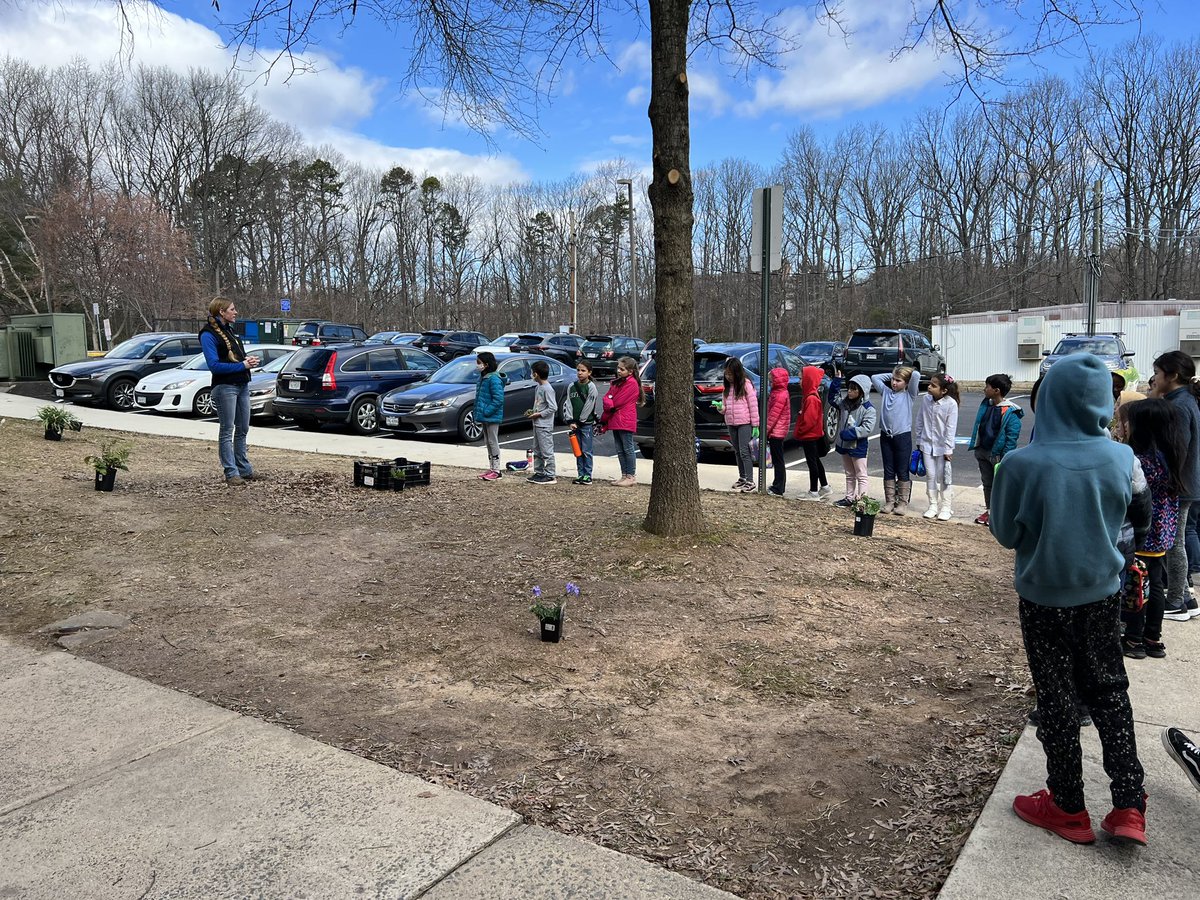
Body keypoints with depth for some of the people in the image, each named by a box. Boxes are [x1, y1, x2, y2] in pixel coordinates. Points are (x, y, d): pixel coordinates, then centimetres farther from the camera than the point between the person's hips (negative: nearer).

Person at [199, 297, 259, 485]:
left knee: (243, 429, 12)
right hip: (225, 387, -8)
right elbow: (214, 365, -18)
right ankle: (231, 473, 2)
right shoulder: (209, 334, -10)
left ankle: (244, 469, 21)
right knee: (227, 431, -2)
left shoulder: (229, 330, 15)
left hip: (242, 385, 8)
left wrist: (248, 360, 1)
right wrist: (242, 365, -20)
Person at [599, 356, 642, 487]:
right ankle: (624, 475, 16)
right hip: (615, 421, 9)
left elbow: (617, 402, -13)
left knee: (628, 449, -3)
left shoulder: (631, 383, -11)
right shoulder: (616, 382, 17)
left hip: (625, 421, -9)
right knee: (620, 450, 10)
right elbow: (607, 398, 13)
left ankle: (631, 476, 2)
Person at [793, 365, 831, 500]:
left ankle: (813, 492, 5)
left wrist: (798, 432, -14)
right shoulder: (809, 395, 9)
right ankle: (825, 487, 28)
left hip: (809, 436, -10)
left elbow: (809, 420, -25)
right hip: (811, 435, 10)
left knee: (812, 462, -2)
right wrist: (798, 432, 13)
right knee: (815, 461, 18)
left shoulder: (811, 398, -22)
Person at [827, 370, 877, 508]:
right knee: (849, 475, 19)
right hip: (844, 445, 7)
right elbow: (832, 398, 20)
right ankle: (849, 498, 28)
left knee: (861, 476, 1)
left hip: (858, 446, -7)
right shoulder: (844, 403, 4)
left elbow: (867, 429, -23)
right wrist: (836, 381, 6)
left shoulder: (869, 409, -16)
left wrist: (848, 433, -25)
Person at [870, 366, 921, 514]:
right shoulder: (885, 391, 11)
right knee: (888, 471, 9)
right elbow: (874, 377, 15)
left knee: (902, 472, 4)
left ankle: (903, 502, 11)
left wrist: (908, 373, 7)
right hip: (886, 436, 4)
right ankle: (889, 501, 16)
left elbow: (916, 375, -13)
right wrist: (891, 375, 12)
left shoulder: (909, 395, 0)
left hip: (903, 436, -4)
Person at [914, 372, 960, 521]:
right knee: (930, 475, 10)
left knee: (944, 477, 5)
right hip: (927, 444, 4)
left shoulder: (951, 404, -16)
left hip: (942, 446, -4)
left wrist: (948, 449, -13)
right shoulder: (925, 399, -4)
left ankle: (946, 507, 16)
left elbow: (951, 428, -14)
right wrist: (919, 441, 9)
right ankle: (933, 505, 21)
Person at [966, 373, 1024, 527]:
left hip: (998, 454, -7)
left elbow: (1012, 437, -18)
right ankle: (989, 510, 30)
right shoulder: (985, 405, 4)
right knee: (987, 483, 17)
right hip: (983, 451, 7)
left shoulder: (1010, 412, -18)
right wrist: (975, 445, 13)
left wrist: (1006, 457, -20)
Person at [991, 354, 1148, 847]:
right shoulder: (1121, 459, -12)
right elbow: (1119, 518, 6)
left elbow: (1006, 534, -10)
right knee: (1110, 691, 20)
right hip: (1102, 594, 3)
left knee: (1057, 698, 11)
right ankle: (1128, 806, 22)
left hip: (1044, 598, -3)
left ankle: (1068, 807, 25)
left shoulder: (1021, 464, -23)